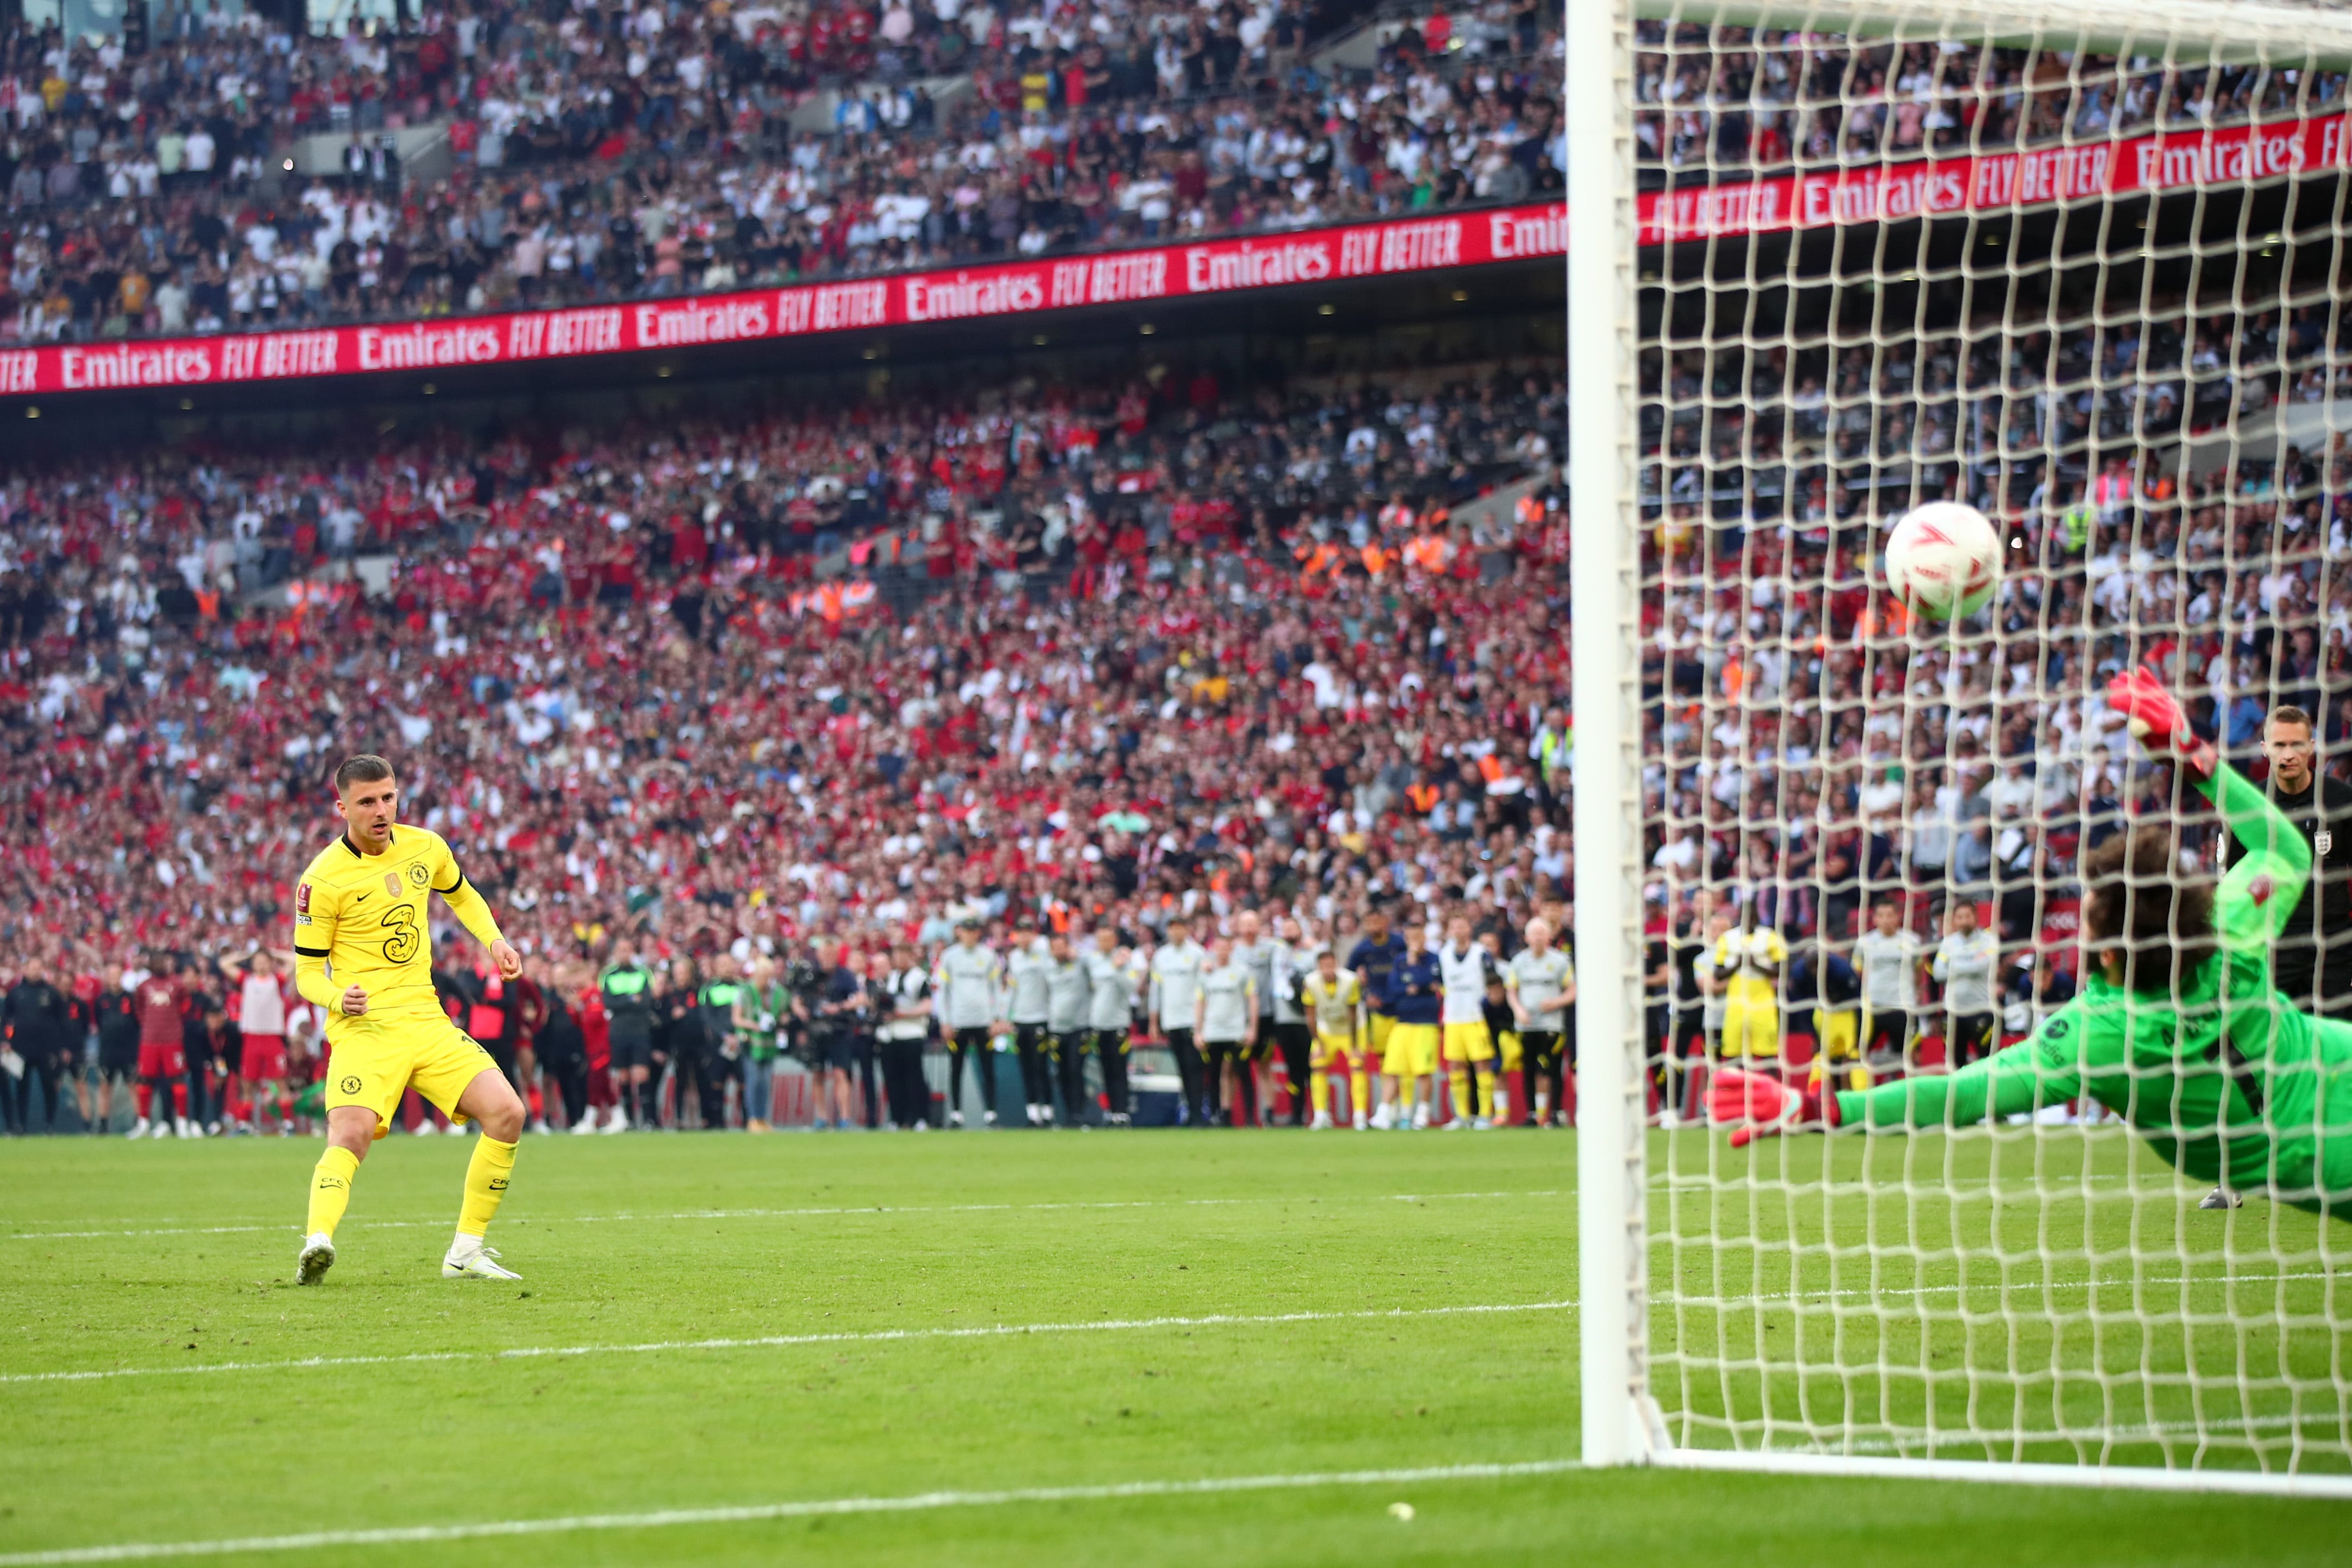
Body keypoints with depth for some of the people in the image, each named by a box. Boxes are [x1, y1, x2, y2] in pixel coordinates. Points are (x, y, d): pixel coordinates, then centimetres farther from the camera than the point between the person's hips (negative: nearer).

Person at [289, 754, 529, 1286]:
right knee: (351, 1134, -29)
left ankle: (466, 1251, 2)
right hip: (365, 1026, -5)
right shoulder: (324, 879, -10)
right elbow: (306, 972, -4)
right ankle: (317, 1242, -45)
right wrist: (338, 999, -25)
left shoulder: (426, 848, 6)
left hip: (426, 1021, 5)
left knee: (506, 1112, -8)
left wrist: (495, 941, 11)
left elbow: (462, 895, 29)